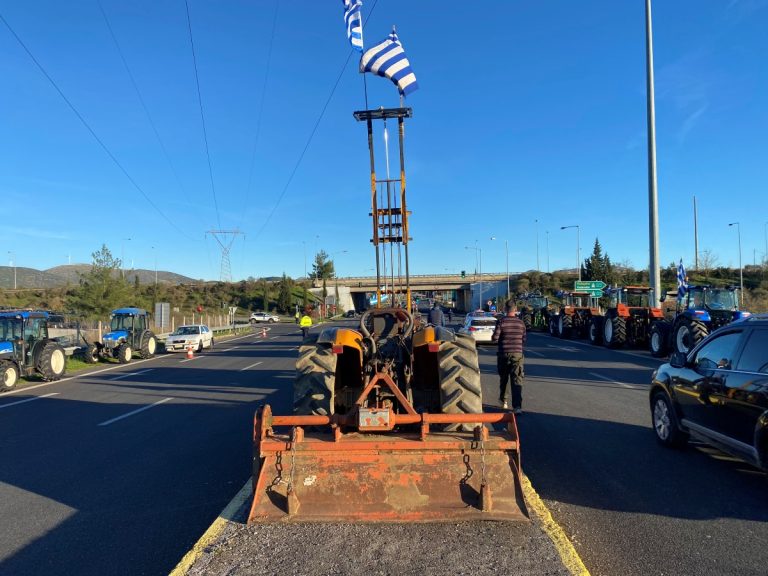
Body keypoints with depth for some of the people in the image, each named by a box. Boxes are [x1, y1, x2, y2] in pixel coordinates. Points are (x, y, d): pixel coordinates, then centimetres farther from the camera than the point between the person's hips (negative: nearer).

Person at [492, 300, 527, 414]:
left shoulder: (501, 322, -7)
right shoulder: (520, 323, 2)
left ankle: (503, 400, 34)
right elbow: (524, 340, 7)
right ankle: (517, 406, -17)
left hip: (503, 354, 0)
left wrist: (493, 337, 10)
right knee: (517, 381, -5)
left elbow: (495, 338, -12)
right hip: (517, 354, 1)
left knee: (503, 379, 18)